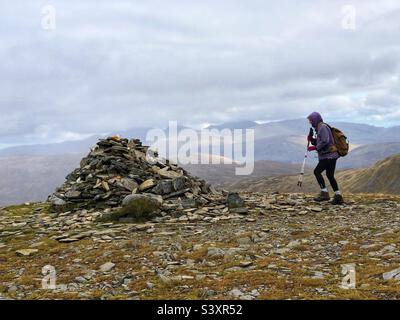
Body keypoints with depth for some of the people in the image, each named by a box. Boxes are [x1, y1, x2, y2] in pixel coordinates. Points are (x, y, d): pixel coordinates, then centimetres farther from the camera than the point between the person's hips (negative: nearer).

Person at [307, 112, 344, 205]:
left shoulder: (323, 127, -10)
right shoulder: (320, 128, 22)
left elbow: (325, 141, -20)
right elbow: (319, 142, 25)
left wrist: (315, 147, -15)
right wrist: (312, 140, 9)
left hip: (328, 156, -10)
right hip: (332, 155, 10)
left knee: (317, 171, -11)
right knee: (330, 175, 10)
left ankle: (324, 193, -12)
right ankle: (338, 196, 9)